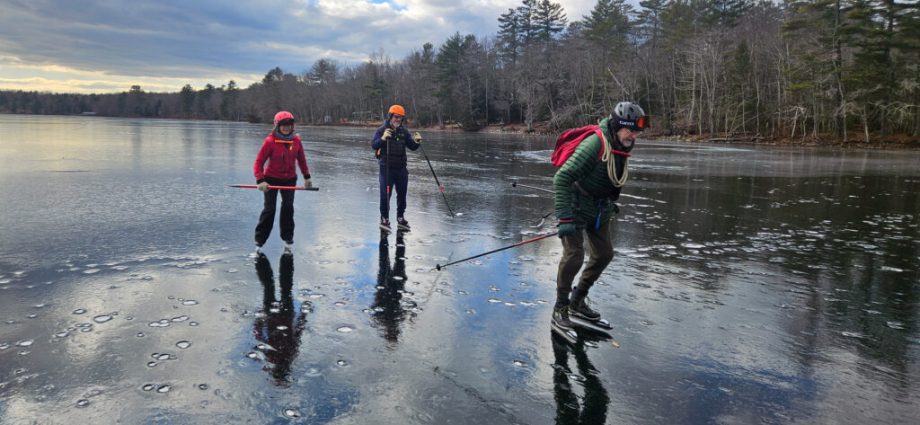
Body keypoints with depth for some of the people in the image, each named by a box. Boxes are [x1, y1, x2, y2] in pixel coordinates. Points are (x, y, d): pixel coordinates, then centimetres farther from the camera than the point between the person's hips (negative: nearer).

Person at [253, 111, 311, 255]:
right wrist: (260, 180, -25)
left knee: (288, 208, 7)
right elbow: (259, 162, -15)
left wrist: (306, 177, 9)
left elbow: (301, 159, 10)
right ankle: (259, 241, 11)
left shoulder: (296, 140, -4)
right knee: (269, 209, -1)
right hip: (271, 178, -3)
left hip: (290, 179, 3)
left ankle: (288, 240, 19)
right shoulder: (270, 141, -16)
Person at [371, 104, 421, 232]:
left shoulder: (404, 131, 8)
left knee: (402, 194, 11)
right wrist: (383, 138, -33)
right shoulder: (382, 130, -5)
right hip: (386, 167, -5)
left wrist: (417, 142, -14)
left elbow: (412, 146, 8)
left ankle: (400, 218, 25)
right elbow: (374, 146, -16)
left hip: (401, 167, 5)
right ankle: (384, 219, 8)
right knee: (385, 194, -3)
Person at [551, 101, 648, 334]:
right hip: (576, 207, -8)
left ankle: (578, 302, 26)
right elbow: (561, 178, -33)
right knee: (574, 255, -16)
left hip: (599, 210, 9)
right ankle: (560, 310, 1)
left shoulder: (622, 147, -3)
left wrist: (611, 203, 22)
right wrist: (564, 218, -37)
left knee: (604, 254, 11)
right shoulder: (594, 145, -29)